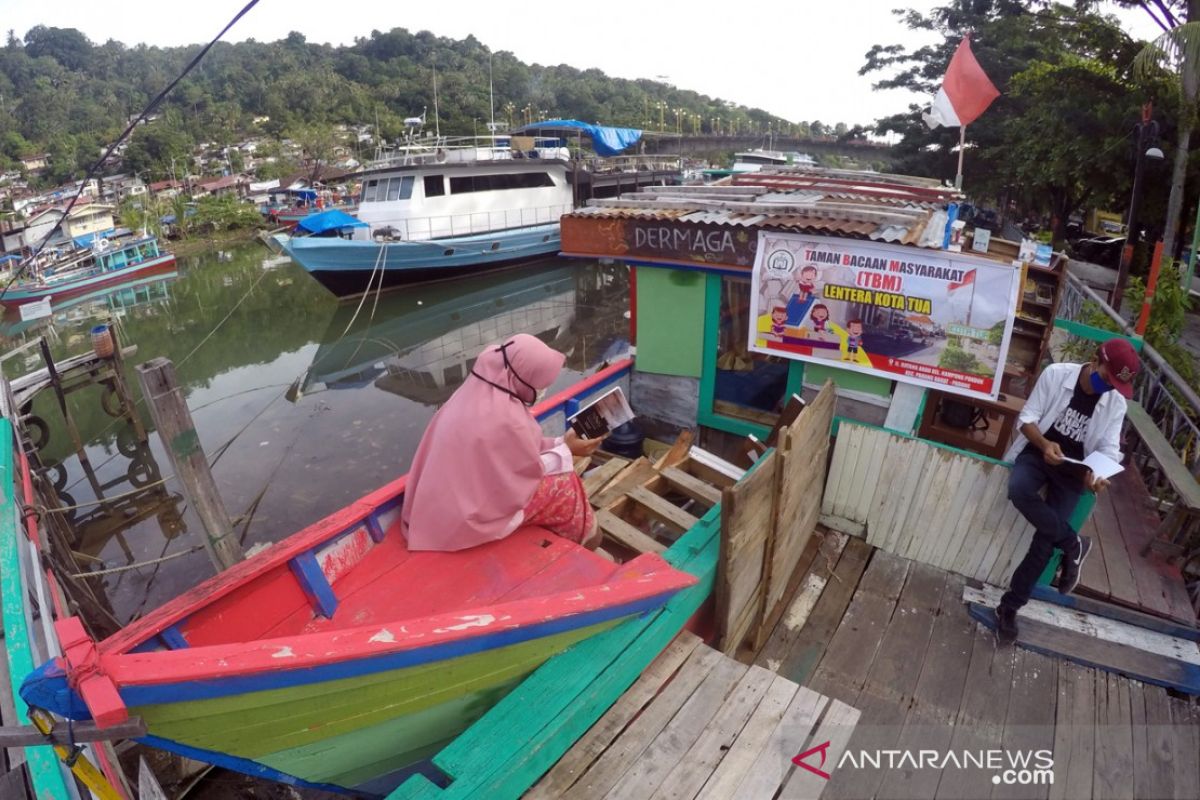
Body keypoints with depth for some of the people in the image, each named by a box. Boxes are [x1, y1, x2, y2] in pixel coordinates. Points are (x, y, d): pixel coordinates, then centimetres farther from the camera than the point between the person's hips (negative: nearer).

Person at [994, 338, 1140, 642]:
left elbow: (1108, 449, 0)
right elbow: (1027, 418, -7)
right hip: (1038, 451, -1)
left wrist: (1097, 472, -23)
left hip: (1074, 469, 1)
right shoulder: (1056, 374, -8)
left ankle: (1010, 606, 2)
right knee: (1018, 489, -38)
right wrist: (1044, 444, -27)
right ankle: (1073, 544, -12)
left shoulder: (1116, 404, 1)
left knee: (1046, 539, -10)